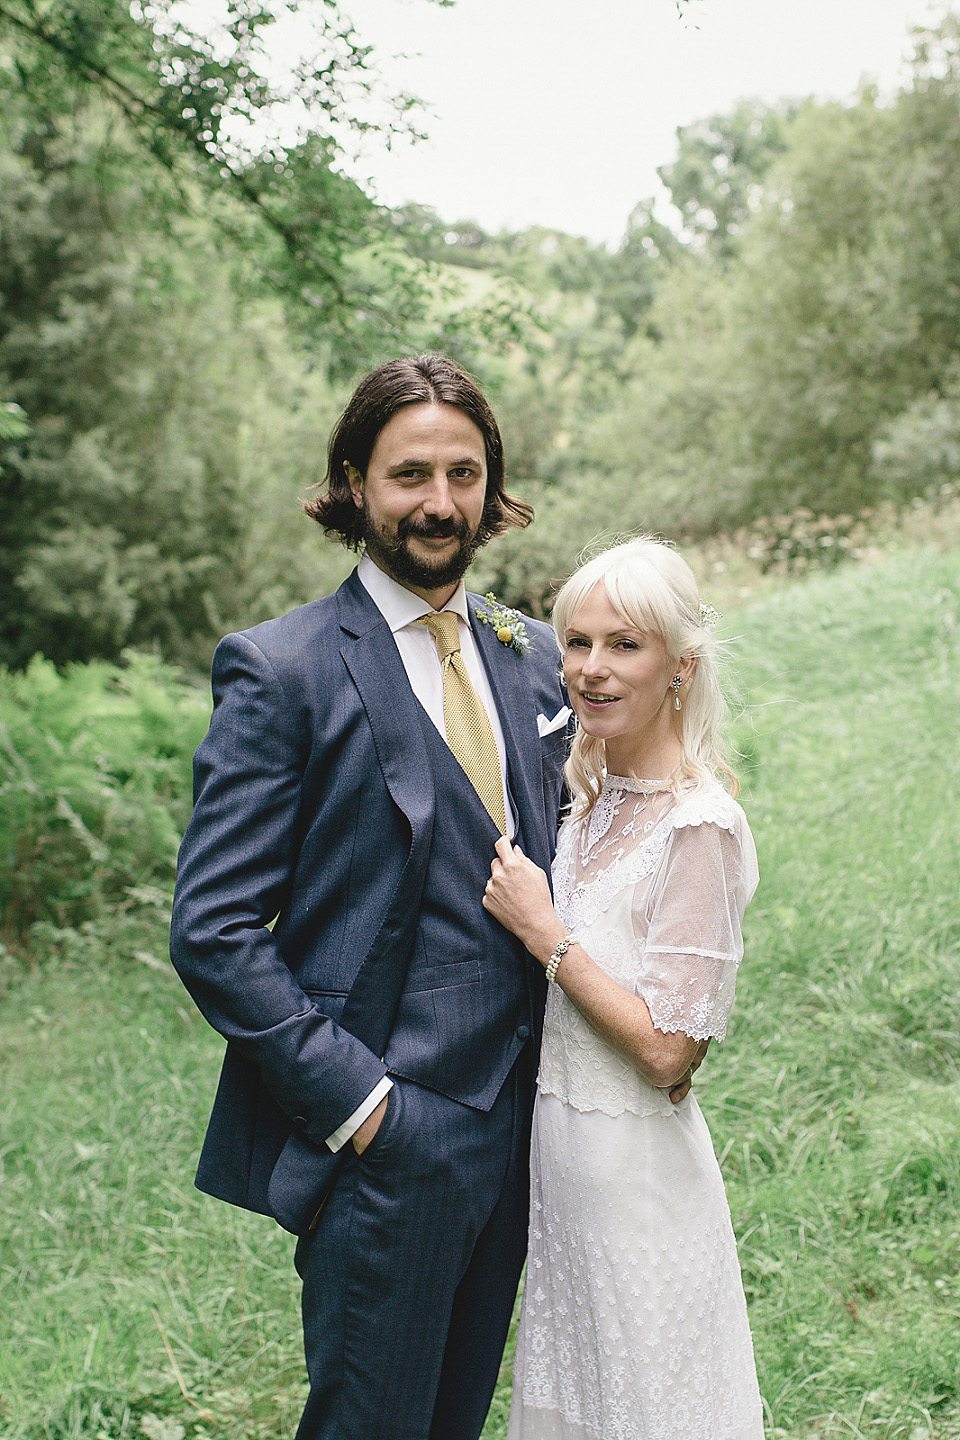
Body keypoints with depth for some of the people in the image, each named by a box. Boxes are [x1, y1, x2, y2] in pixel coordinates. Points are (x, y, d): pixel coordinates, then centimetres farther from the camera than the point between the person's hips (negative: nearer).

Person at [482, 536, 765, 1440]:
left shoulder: (701, 828, -21)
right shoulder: (593, 799, 4)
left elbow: (665, 1050, -22)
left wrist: (543, 933, -19)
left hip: (633, 1163, -8)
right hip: (558, 1144, 8)